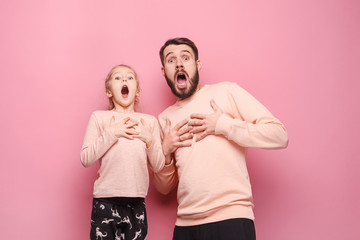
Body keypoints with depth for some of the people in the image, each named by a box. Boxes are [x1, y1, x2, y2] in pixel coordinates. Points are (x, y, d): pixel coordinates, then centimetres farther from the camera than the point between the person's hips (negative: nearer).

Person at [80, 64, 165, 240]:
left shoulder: (150, 121, 10)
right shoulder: (99, 117, 4)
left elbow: (158, 166, 7)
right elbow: (86, 159, -5)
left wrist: (148, 139, -7)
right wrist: (111, 133, -11)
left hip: (136, 204, 2)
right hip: (105, 203, -2)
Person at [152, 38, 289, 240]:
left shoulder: (226, 92, 2)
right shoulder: (165, 119, 14)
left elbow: (280, 136, -6)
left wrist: (223, 125, -11)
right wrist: (165, 152, -2)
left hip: (231, 219, -4)